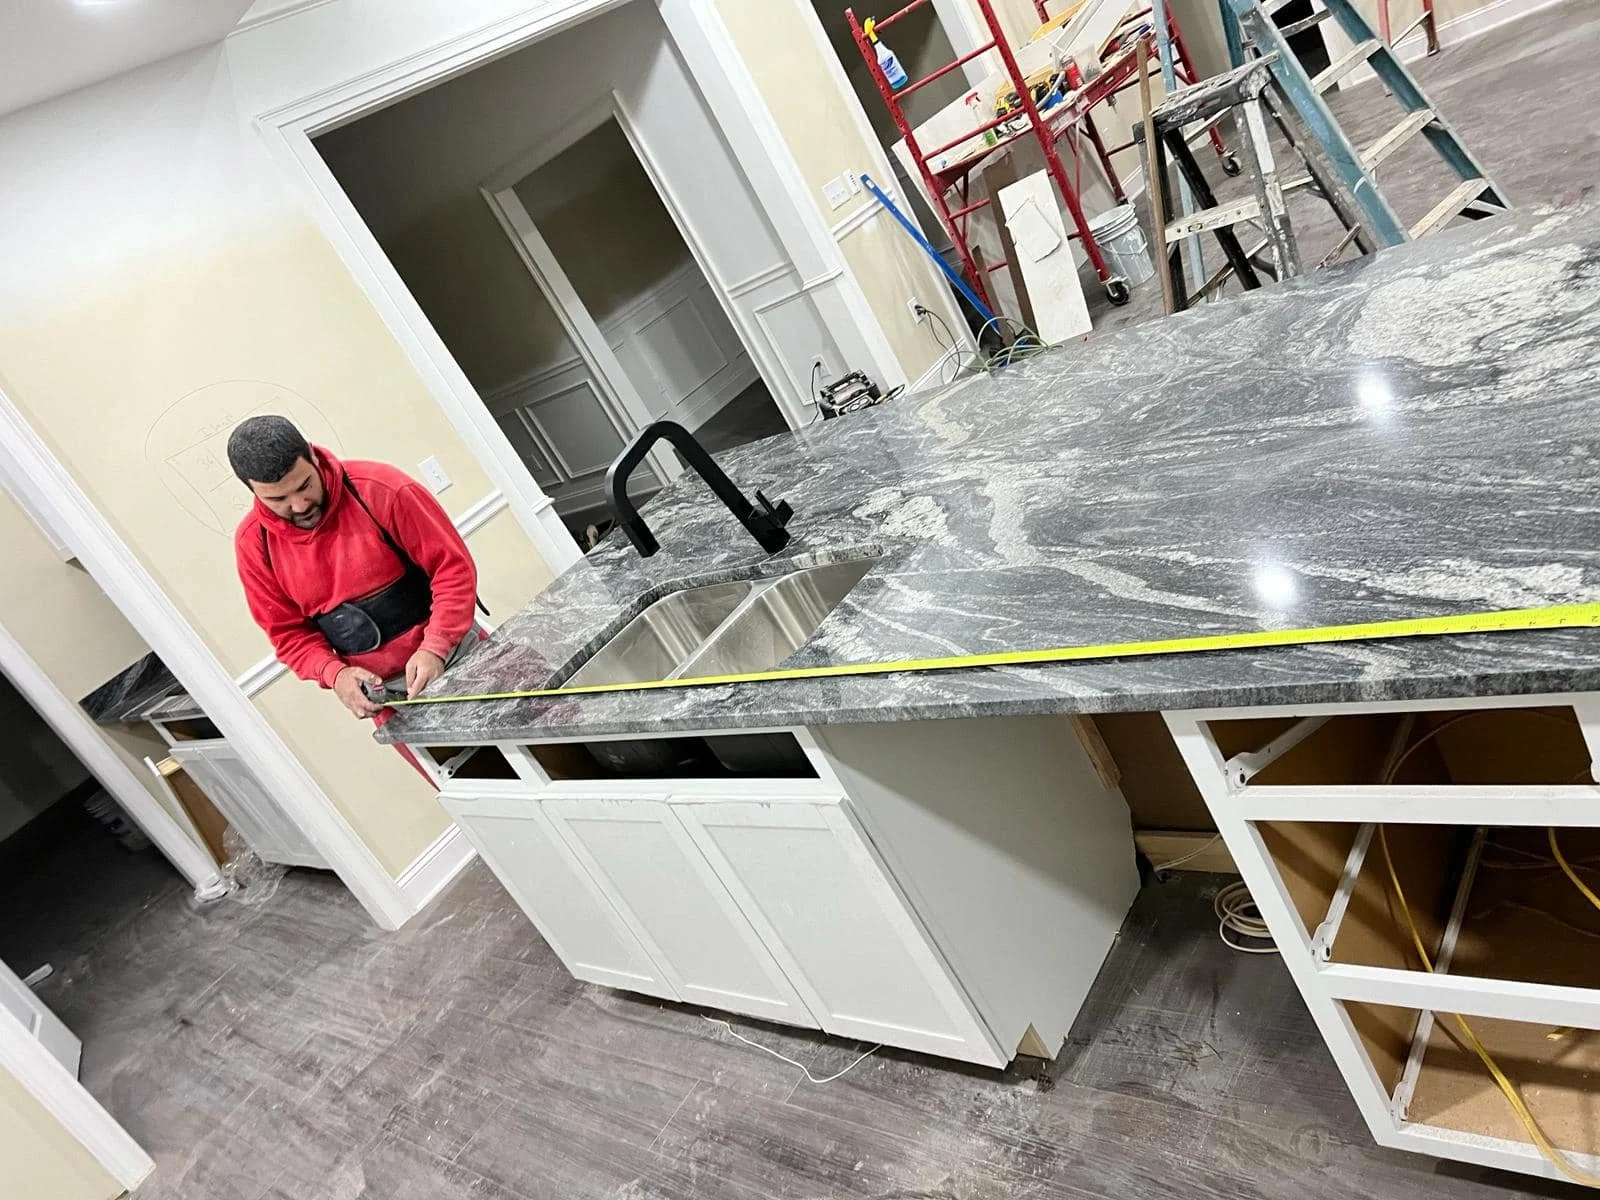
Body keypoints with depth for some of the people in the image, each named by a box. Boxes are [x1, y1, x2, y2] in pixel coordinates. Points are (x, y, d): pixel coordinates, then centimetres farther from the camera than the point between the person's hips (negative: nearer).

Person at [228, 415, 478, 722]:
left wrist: (435, 649, -25)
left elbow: (453, 567, -14)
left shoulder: (380, 489, -17)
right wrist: (334, 674, -17)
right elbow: (289, 633, 3)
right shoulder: (253, 542, -5)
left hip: (456, 653, -2)